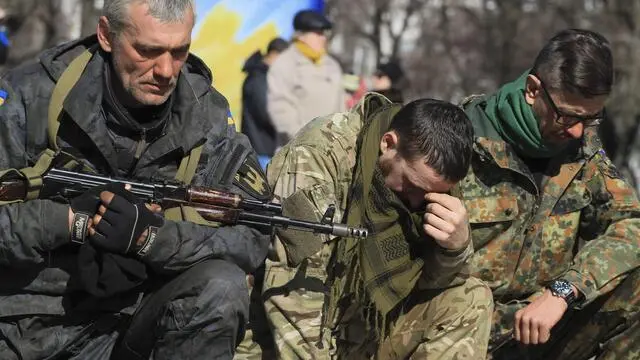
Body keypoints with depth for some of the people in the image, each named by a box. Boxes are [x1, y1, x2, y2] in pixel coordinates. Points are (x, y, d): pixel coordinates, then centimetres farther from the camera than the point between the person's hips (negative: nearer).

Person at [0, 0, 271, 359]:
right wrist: (72, 219, -25)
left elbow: (252, 238, -10)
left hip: (128, 322, 3)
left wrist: (150, 235, -24)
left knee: (221, 287, -20)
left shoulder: (207, 118, -3)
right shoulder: (33, 96, -9)